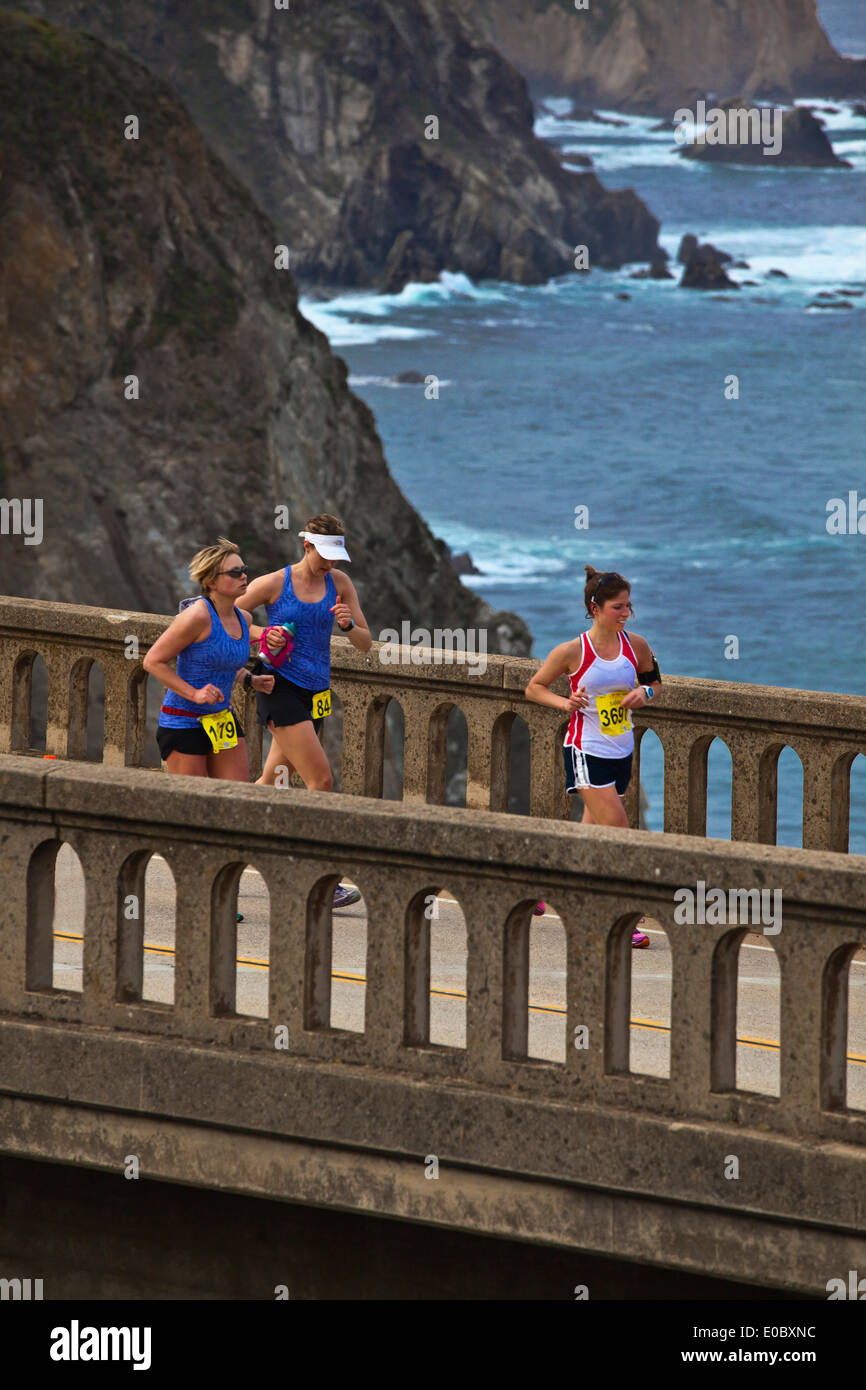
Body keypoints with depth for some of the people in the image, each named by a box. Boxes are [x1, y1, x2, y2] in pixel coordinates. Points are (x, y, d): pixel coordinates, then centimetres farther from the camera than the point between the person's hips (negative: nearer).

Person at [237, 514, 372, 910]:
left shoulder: (339, 583, 7)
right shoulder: (273, 584, -6)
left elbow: (366, 644, 7)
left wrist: (349, 625, -14)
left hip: (316, 694, 6)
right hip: (280, 689, -6)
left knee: (273, 781, 12)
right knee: (321, 780, -15)